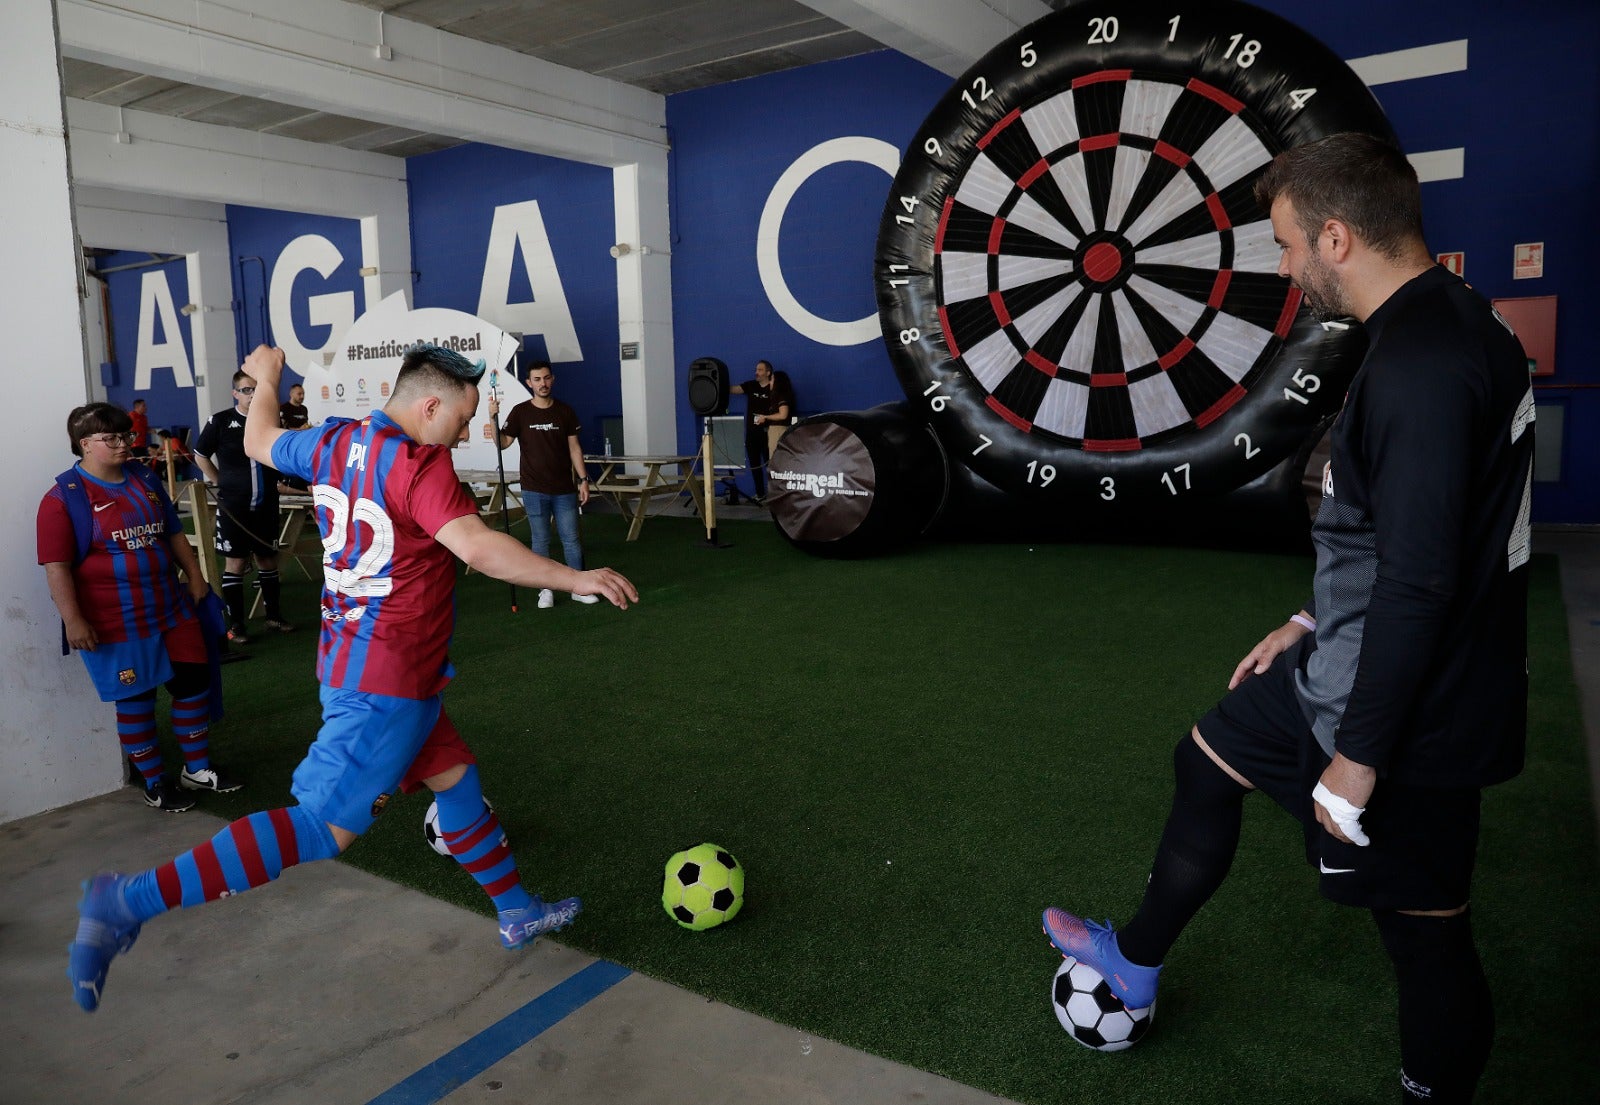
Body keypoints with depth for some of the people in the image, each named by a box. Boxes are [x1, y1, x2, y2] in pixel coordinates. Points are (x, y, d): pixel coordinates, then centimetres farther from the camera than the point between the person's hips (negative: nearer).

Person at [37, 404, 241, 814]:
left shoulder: (145, 479, 8)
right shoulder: (63, 498, -11)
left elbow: (174, 532, 16)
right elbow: (57, 566, -14)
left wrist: (195, 577, 13)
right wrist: (73, 620, -19)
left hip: (171, 608, 6)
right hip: (116, 624, -6)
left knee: (194, 682, 9)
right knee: (135, 699, 5)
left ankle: (197, 768, 26)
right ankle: (154, 782, 21)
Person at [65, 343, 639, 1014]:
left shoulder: (335, 442, 6)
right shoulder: (419, 465, -19)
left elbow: (260, 443, 25)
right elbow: (479, 548, -32)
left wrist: (266, 380, 43)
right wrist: (577, 579, -27)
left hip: (349, 662, 10)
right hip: (387, 683, -10)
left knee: (454, 776, 18)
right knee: (325, 827, -10)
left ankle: (518, 914, 31)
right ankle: (132, 901, -8)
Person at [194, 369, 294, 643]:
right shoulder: (221, 422, -5)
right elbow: (200, 456, 7)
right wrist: (222, 483, 3)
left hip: (265, 505, 3)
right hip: (233, 506, -3)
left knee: (267, 559, 12)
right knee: (235, 562, 2)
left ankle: (274, 615, 26)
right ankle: (236, 625, 11)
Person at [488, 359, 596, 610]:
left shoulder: (565, 411, 4)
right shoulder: (520, 412, -1)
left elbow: (574, 447, 6)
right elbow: (503, 442, -6)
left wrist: (583, 479, 2)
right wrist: (493, 417, -20)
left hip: (564, 488, 1)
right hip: (535, 490, -1)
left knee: (571, 540, 5)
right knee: (540, 541, 5)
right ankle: (546, 590, 15)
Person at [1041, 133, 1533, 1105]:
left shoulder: (1419, 365, -26)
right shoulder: (1456, 324, 7)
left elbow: (1420, 583, -28)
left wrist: (1359, 756, -20)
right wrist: (1316, 624, 19)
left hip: (1407, 711, -11)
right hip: (1351, 663, 11)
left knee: (1426, 935, 7)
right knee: (1209, 760, 22)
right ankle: (1137, 964, 41)